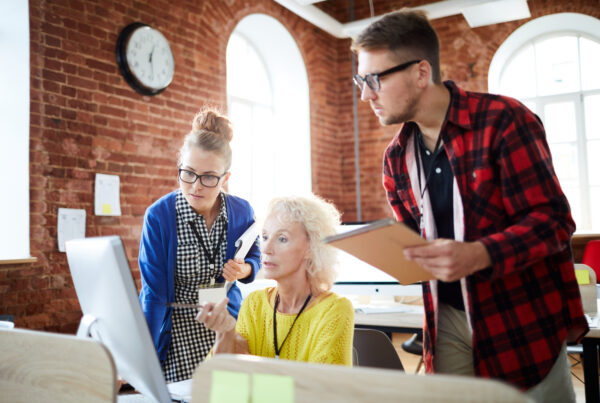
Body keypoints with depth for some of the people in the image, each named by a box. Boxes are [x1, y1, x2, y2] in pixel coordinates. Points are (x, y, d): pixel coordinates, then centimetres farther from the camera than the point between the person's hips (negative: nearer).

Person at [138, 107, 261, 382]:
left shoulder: (242, 212, -7)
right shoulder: (159, 216, -17)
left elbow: (254, 258, 11)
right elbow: (154, 292, -16)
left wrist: (243, 270, -13)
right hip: (177, 327, -3)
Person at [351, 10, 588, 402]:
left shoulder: (503, 121, -14)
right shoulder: (397, 157, 5)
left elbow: (553, 220, -17)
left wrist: (477, 255, -32)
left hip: (524, 319, -4)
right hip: (448, 320, 5)